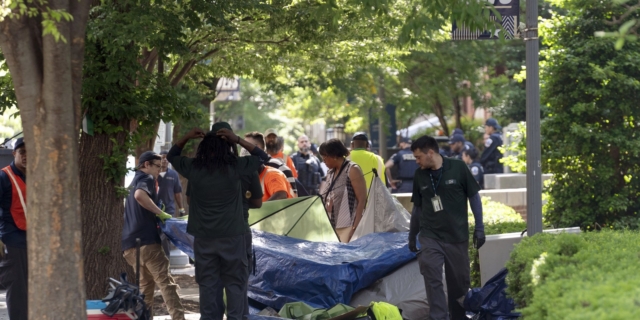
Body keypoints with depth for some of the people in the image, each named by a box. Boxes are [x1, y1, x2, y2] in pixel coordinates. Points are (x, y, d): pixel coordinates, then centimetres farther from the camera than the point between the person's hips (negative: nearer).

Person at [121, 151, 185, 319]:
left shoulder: (134, 182, 27)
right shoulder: (146, 179, -2)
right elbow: (140, 195, -25)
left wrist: (156, 216, 24)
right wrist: (160, 213, -19)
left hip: (131, 243, 9)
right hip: (147, 240, -9)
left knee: (146, 284, 15)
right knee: (165, 282, -12)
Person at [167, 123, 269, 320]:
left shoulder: (193, 168, -2)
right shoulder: (236, 167, -8)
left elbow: (172, 156, 17)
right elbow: (262, 157, 6)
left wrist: (186, 138, 6)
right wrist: (237, 140, 0)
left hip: (203, 237, 2)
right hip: (232, 236, -2)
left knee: (207, 284, 6)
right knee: (235, 283, 4)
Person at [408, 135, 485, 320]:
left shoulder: (458, 168, -8)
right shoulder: (419, 175, 1)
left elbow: (474, 196, -1)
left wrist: (479, 227, -3)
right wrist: (412, 236, 17)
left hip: (457, 236, -1)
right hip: (430, 236, 1)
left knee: (459, 281, 8)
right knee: (432, 278, -15)